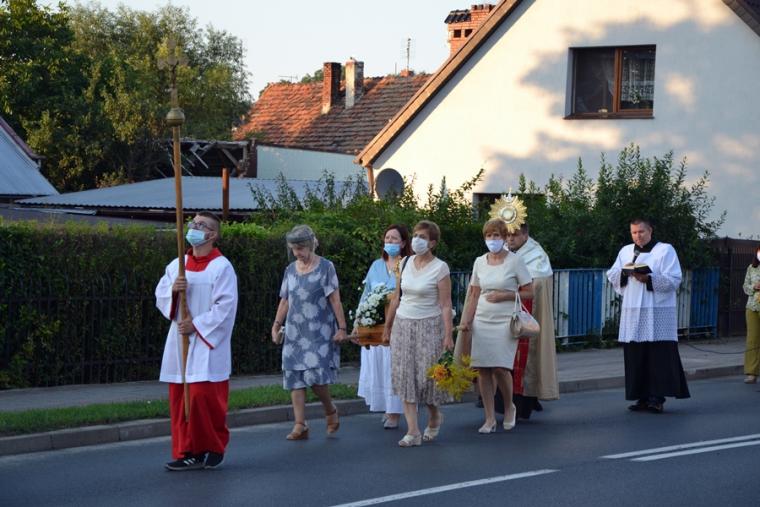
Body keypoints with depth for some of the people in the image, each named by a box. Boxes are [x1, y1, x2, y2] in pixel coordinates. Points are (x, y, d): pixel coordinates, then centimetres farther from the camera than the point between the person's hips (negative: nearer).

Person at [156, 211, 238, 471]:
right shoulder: (176, 265, 12)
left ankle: (214, 447, 9)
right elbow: (160, 297, 11)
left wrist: (197, 325, -15)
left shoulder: (221, 267, -5)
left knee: (203, 395, -9)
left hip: (206, 343, -6)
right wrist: (173, 290, -10)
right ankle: (189, 452, 8)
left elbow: (225, 306, -12)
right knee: (179, 398, 2)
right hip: (179, 342, 6)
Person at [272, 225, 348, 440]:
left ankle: (330, 410, 12)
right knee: (295, 378, -1)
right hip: (295, 332, 5)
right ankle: (300, 426, 2)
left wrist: (342, 327, -10)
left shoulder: (325, 267, -2)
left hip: (319, 332, -5)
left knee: (315, 376, -15)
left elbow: (335, 300, -5)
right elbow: (285, 301, 15)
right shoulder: (290, 270, 11)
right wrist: (277, 325, 6)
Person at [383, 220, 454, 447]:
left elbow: (446, 305, -11)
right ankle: (413, 431, -1)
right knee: (405, 376, -2)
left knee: (427, 374, 0)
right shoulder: (406, 263, 7)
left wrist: (448, 335, -16)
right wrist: (387, 326, 15)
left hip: (428, 326, -5)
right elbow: (396, 297, 13)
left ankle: (434, 416, 29)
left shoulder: (439, 268, -8)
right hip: (403, 325, 5)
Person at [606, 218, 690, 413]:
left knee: (659, 355, -8)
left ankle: (657, 398, -7)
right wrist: (625, 271, -8)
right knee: (636, 356, 3)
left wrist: (648, 278, -18)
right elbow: (612, 276, 13)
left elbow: (674, 280, -7)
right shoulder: (626, 251, 16)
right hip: (632, 312, 5)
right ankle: (643, 397, 8)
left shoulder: (665, 250, 2)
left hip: (658, 312, -5)